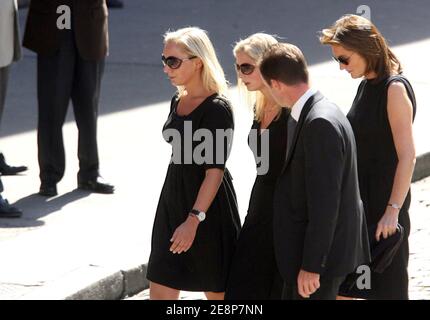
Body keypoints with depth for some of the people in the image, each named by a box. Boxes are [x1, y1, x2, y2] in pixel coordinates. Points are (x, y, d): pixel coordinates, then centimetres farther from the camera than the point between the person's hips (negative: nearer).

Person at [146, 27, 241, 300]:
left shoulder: (217, 108, -16)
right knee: (160, 291, 4)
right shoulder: (179, 101, 9)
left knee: (216, 290, 7)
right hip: (174, 199, 8)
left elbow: (215, 170, -20)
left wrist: (194, 219, -25)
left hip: (207, 205, -8)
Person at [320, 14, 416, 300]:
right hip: (360, 199, 8)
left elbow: (407, 155, -19)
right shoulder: (367, 85, 9)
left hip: (384, 203, -8)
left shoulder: (395, 88, -16)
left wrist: (393, 211, -22)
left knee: (386, 287, 1)